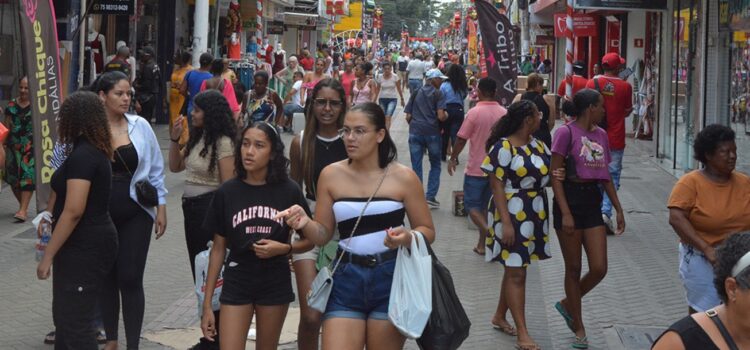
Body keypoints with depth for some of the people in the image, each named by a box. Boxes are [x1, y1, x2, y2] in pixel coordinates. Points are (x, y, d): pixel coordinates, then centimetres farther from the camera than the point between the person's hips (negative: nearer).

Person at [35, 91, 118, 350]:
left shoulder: (82, 156, -20)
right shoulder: (95, 151, 11)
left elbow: (74, 211, -26)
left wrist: (48, 255, -22)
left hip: (84, 247, -11)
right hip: (88, 243, 11)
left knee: (75, 323, -7)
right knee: (65, 316, 19)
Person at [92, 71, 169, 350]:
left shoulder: (140, 126, -2)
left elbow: (156, 168, 5)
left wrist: (161, 207, 4)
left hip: (136, 214, 0)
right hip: (101, 215, 0)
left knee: (130, 278, -2)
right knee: (106, 277, 12)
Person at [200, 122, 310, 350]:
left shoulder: (288, 191, -4)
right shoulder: (227, 193, -2)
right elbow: (218, 249, 2)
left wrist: (284, 248, -17)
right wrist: (207, 304, 2)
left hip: (275, 283, 0)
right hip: (237, 282, 0)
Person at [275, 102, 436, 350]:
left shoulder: (403, 177, -4)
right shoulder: (331, 175, 2)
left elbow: (428, 231, 3)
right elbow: (323, 235, 7)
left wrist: (408, 238, -19)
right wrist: (305, 224, -15)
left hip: (390, 279, -1)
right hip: (346, 278, 1)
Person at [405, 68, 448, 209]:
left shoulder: (416, 93, 10)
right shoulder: (438, 94, -2)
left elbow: (408, 116, 6)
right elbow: (440, 116, -12)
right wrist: (447, 115, 9)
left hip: (415, 132, 3)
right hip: (432, 132, -3)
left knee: (416, 167, 6)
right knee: (435, 165, 13)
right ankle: (430, 197, 6)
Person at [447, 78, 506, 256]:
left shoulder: (474, 113, -16)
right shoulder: (504, 113, -1)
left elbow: (461, 139, -12)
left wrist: (453, 158, 2)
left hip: (476, 168, -5)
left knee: (471, 204, 5)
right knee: (486, 205, 16)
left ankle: (488, 231, -18)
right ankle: (482, 244, 18)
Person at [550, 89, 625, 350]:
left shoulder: (601, 135, 10)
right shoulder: (566, 133, -10)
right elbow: (555, 176, -12)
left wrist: (618, 209, 15)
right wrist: (565, 213, -18)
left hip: (592, 203, 6)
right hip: (570, 199, -6)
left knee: (599, 269, 0)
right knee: (574, 268, 5)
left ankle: (567, 304, 25)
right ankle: (578, 327, 17)